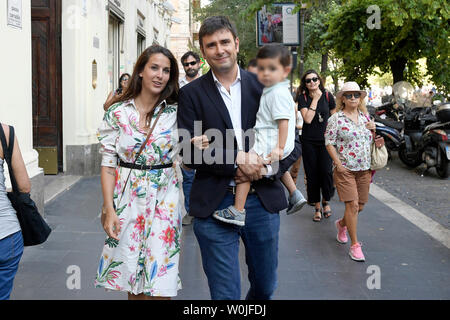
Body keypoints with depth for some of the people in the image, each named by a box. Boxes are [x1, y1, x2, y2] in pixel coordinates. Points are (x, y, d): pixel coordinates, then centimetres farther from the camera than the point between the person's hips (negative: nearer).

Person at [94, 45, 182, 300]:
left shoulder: (175, 113, -1)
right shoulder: (118, 113, -1)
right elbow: (108, 163, -1)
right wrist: (109, 209, -6)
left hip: (163, 199, -1)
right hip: (127, 198, 1)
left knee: (159, 281, -2)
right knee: (129, 271, 9)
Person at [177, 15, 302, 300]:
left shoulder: (263, 86, 4)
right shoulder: (192, 93, 0)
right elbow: (188, 151, -8)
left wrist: (267, 166, -15)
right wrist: (237, 161, -19)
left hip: (262, 200, 2)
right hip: (214, 204, -2)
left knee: (265, 287, 18)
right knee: (224, 293, 5)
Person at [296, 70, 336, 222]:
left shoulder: (327, 96, 0)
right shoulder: (302, 97, -3)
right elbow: (307, 119, -17)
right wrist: (315, 99, -15)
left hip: (325, 140, 0)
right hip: (309, 142, 0)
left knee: (326, 171, -12)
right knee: (312, 174, 3)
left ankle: (326, 201, 14)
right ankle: (317, 207, 16)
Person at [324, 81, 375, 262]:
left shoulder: (365, 117, 12)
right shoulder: (336, 119, -4)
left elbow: (372, 141, 22)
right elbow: (329, 144, -5)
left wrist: (373, 130, 0)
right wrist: (339, 164, -13)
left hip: (364, 168, 5)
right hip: (345, 169, -5)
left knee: (360, 205, 11)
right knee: (352, 205, -10)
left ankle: (342, 224, 41)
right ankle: (354, 245, 0)